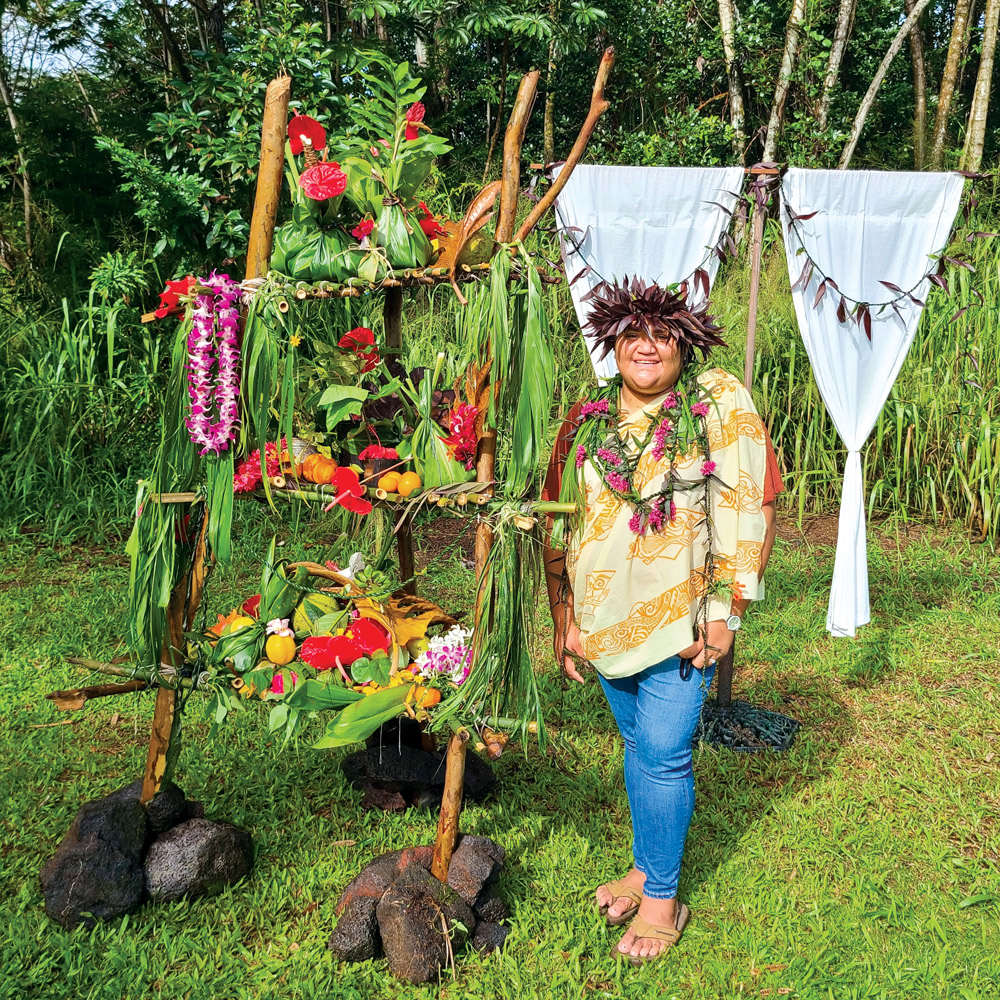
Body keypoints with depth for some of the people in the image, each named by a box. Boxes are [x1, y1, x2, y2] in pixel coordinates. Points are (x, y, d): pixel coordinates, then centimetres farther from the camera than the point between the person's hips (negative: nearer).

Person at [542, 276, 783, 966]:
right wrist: (565, 617, 10)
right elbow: (559, 520, 11)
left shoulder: (721, 403, -6)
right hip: (605, 618, 4)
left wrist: (726, 609, -11)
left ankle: (662, 898, 14)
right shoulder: (587, 420, 6)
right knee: (638, 744, 17)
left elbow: (751, 508, -8)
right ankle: (645, 865, 34)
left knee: (663, 754, -3)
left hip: (680, 619, -4)